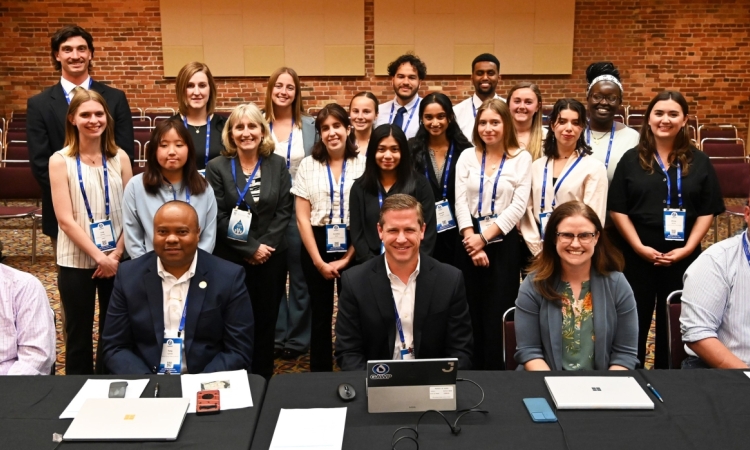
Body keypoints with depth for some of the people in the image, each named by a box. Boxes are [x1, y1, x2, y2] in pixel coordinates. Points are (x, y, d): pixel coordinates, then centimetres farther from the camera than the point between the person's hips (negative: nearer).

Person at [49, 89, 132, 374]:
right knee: (79, 337, 8)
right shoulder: (60, 161, -6)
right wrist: (99, 257, -15)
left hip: (117, 260, 2)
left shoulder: (120, 158, 2)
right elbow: (65, 219, -10)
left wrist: (116, 254, -8)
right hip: (76, 262, -2)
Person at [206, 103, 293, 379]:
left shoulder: (278, 165, 5)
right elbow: (218, 217, -7)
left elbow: (284, 211, 1)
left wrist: (265, 245, -11)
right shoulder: (217, 167, -1)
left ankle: (263, 380, 21)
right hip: (231, 259, -2)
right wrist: (250, 248, -13)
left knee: (266, 319, 8)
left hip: (271, 257, 2)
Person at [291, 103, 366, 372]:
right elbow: (302, 218, 0)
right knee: (320, 315, 9)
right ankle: (320, 376, 21)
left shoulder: (362, 164, -2)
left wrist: (347, 259, -7)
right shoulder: (308, 165, 3)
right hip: (317, 246, 1)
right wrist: (318, 260, -7)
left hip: (353, 247, -1)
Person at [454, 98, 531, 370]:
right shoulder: (467, 157, 7)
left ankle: (495, 374, 12)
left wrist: (485, 237, -12)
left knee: (497, 314, 0)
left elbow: (518, 206, -7)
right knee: (471, 312, 6)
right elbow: (460, 202, 1)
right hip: (469, 241, 2)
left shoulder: (521, 158, 1)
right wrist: (472, 238, -11)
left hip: (503, 242, -2)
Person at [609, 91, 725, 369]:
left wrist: (688, 248, -10)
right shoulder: (631, 159, 2)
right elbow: (617, 210, -2)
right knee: (635, 321, 6)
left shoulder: (699, 162, 5)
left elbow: (708, 211, 3)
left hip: (683, 257, 1)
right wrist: (639, 246, -12)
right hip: (637, 256, -1)